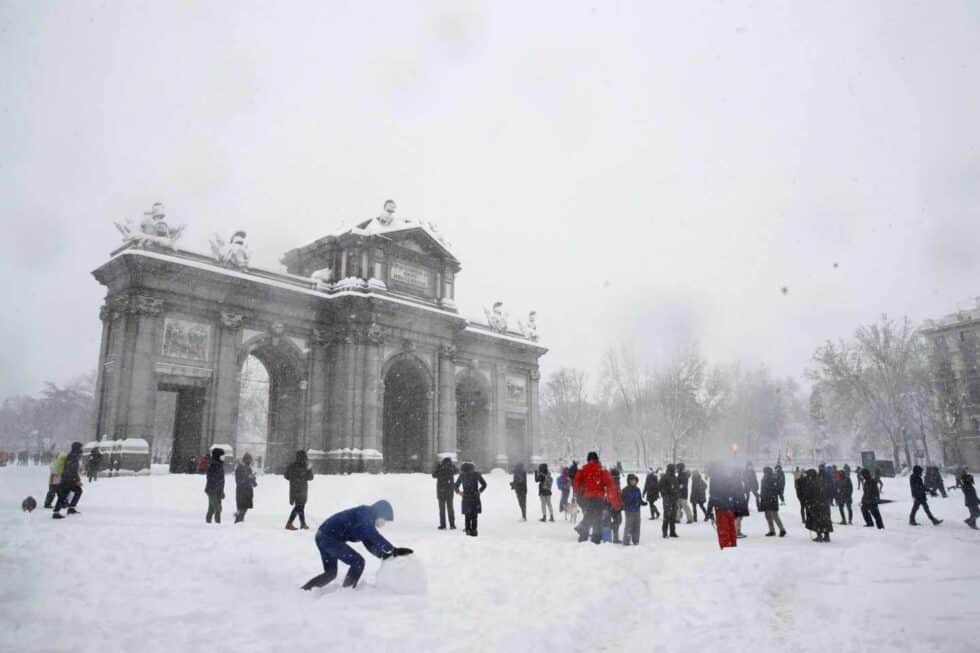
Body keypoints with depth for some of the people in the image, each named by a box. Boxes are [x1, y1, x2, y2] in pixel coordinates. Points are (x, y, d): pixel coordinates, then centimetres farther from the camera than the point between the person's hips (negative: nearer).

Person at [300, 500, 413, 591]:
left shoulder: (367, 522, 16)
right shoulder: (365, 513, -14)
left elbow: (370, 544, 14)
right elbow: (374, 536, -27)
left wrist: (384, 554, -2)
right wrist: (394, 550, -30)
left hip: (323, 537, 10)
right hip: (330, 538, -10)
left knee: (330, 573, 20)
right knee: (358, 562, -5)